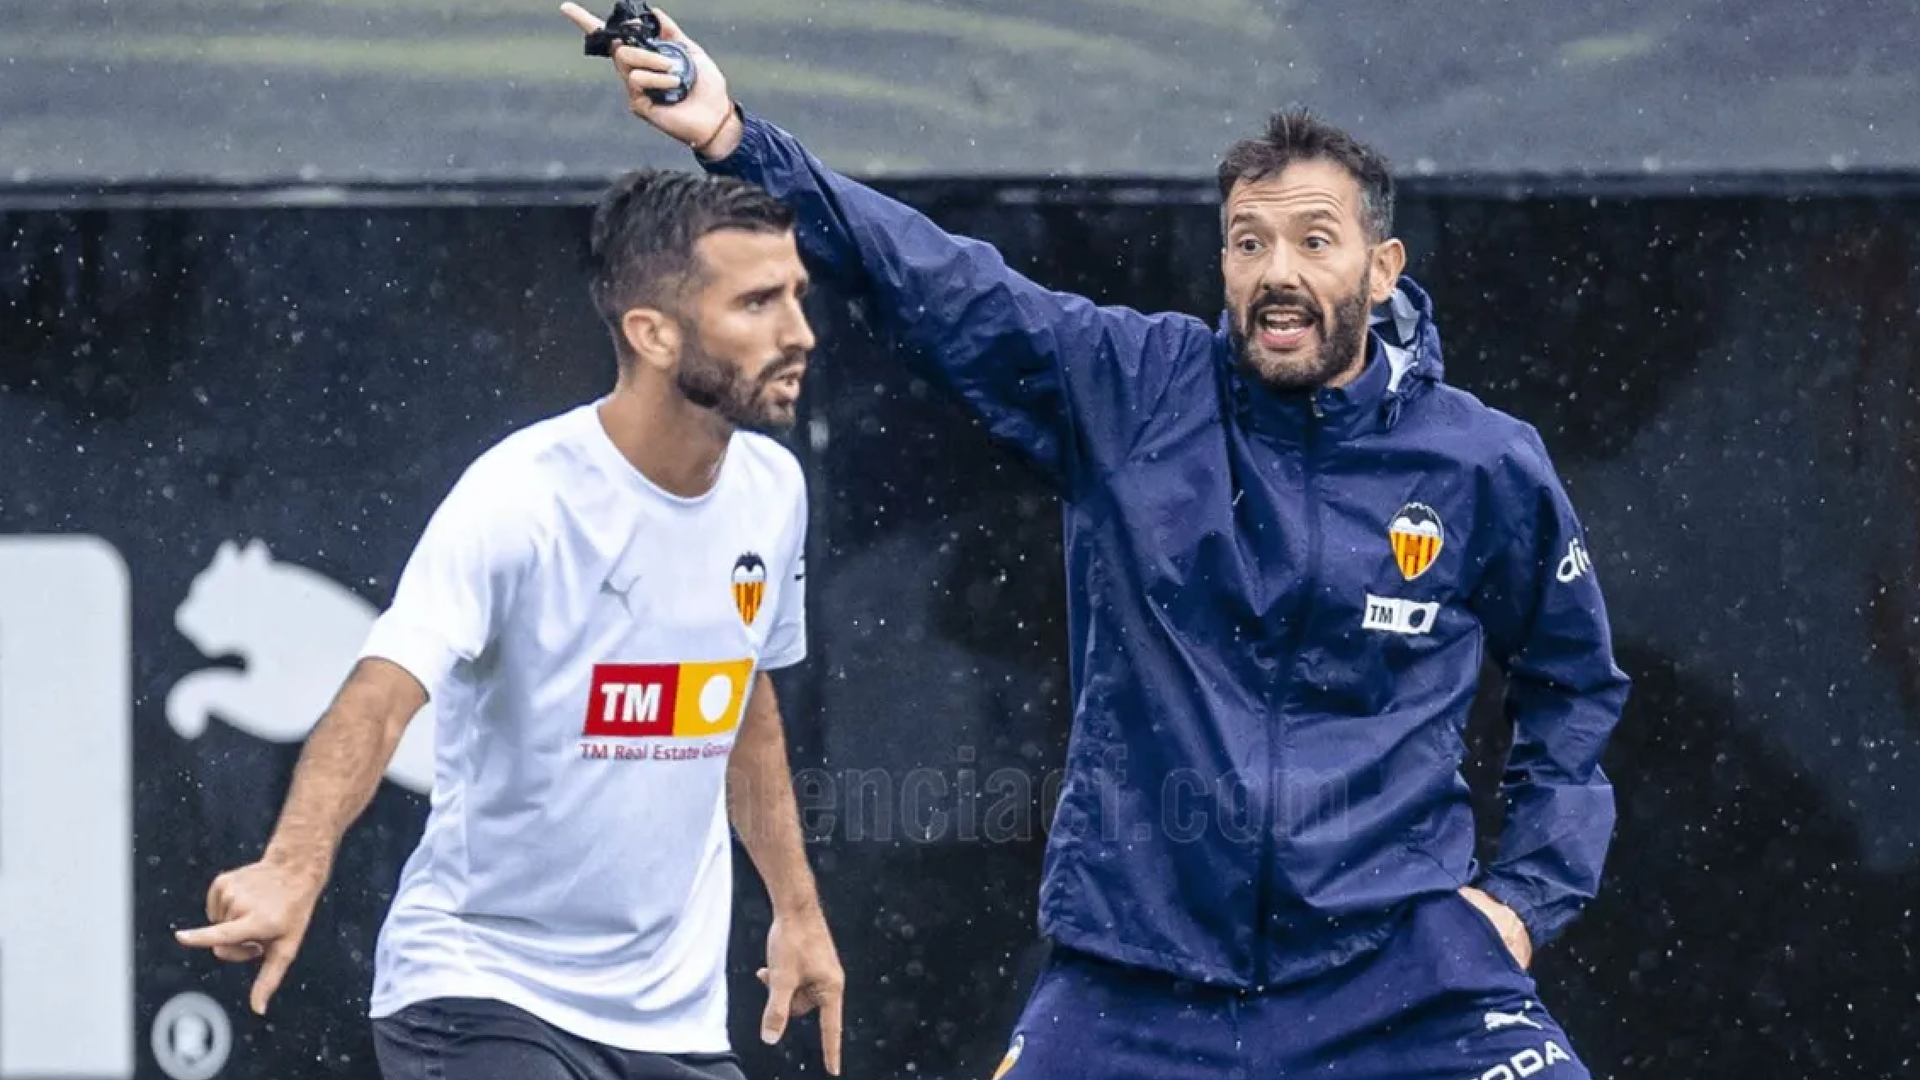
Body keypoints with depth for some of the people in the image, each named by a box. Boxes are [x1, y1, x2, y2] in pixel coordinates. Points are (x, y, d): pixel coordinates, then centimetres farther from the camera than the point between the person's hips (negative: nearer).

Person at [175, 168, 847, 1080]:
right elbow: (379, 697, -33)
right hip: (481, 995, -7)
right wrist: (294, 868, -49)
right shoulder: (522, 499, -20)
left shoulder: (772, 489, 1)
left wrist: (796, 908, 20)